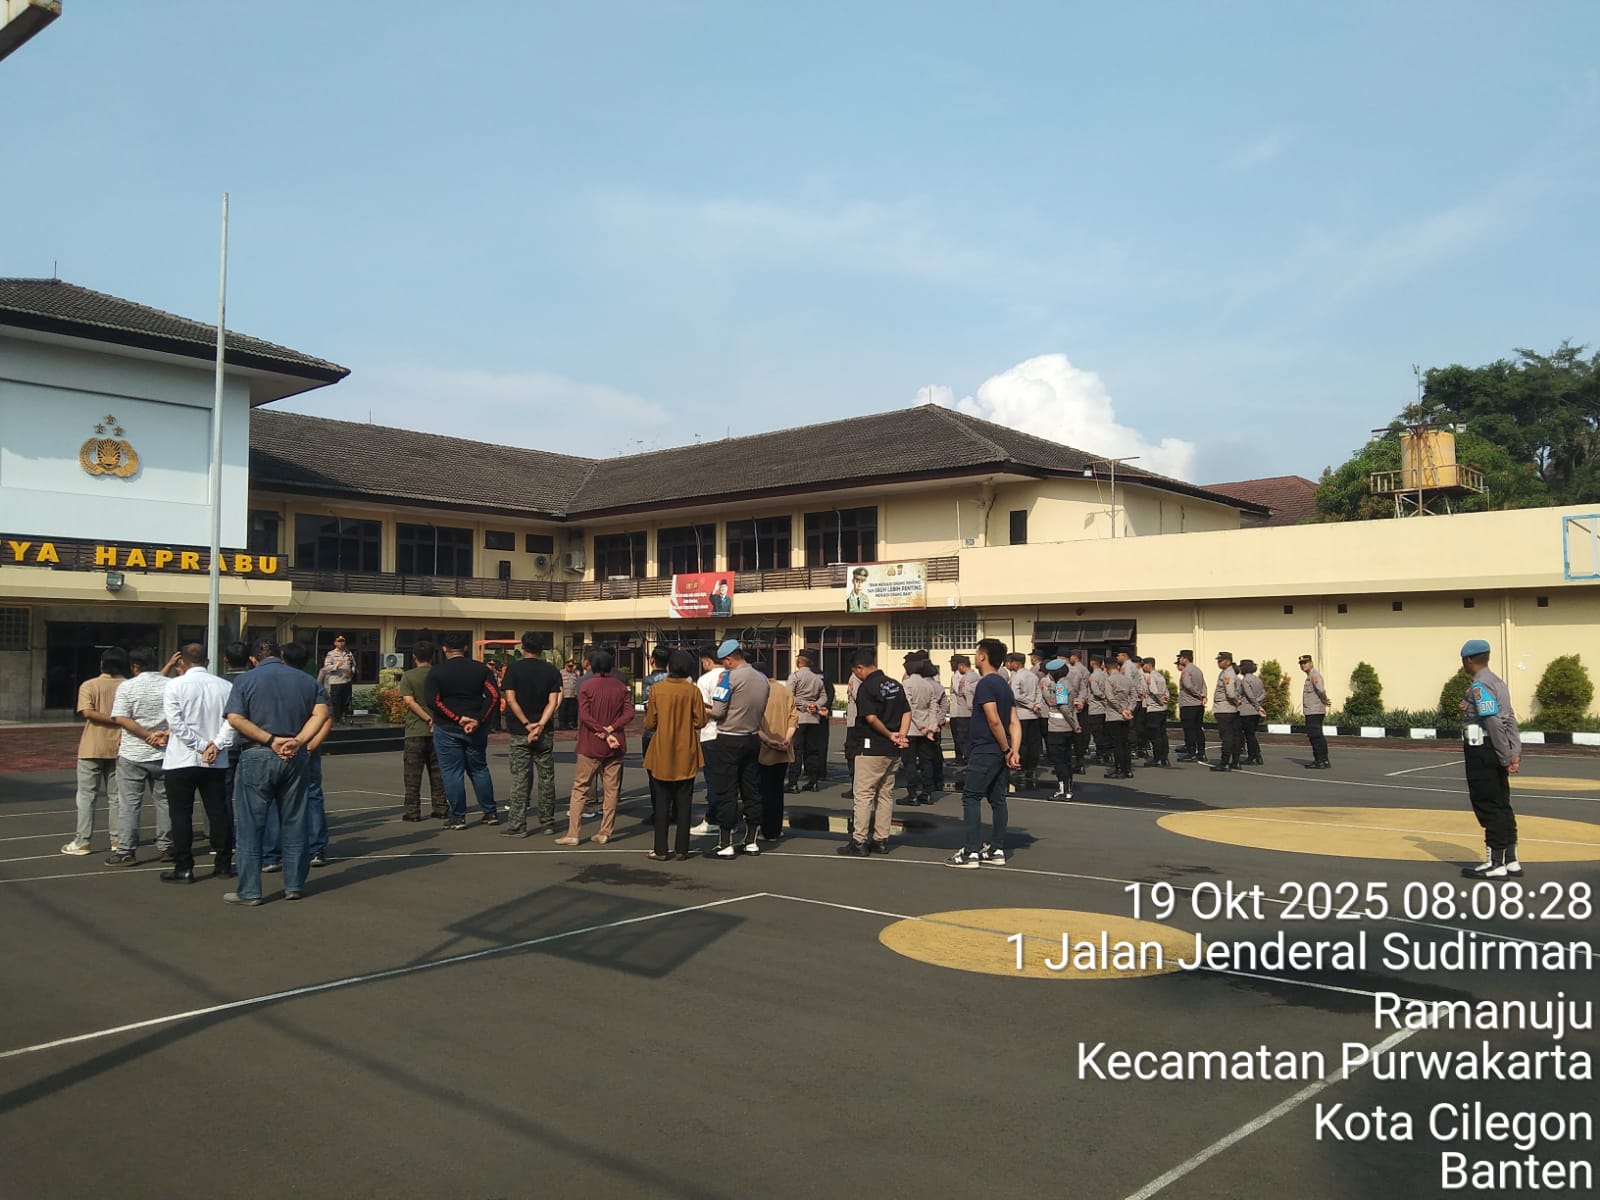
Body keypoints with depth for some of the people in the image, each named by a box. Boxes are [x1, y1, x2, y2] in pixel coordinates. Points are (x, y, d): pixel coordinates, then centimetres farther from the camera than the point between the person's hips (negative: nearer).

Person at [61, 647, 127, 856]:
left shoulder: (89, 686, -5)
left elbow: (88, 712, -18)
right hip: (118, 747, 3)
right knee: (116, 796, 11)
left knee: (87, 795, 3)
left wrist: (116, 721, -17)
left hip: (92, 749, -3)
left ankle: (82, 841, 3)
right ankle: (118, 839, 12)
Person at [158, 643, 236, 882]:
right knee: (218, 812, 9)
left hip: (181, 761, -3)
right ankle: (223, 865, 14)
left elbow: (176, 723, -13)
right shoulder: (225, 686, 2)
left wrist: (201, 746, -10)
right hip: (216, 762, 3)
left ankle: (183, 869, 5)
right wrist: (216, 745, -7)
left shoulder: (175, 686, -6)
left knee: (181, 815, 4)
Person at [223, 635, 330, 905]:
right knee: (294, 824, 11)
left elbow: (235, 718, -13)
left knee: (251, 826, 4)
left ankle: (249, 891, 7)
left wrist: (271, 740, -14)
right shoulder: (306, 680, 7)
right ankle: (295, 886, 16)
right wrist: (298, 741, -13)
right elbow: (321, 714, -6)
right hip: (296, 759, 3)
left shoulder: (246, 680, 0)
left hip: (258, 757, -3)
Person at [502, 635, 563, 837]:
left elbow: (510, 699, -11)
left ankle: (517, 826, 1)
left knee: (520, 779, 1)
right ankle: (547, 823, 14)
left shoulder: (513, 669, -3)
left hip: (519, 732, -2)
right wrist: (540, 725, -13)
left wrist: (527, 724, -10)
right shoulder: (551, 671, 3)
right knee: (546, 778, 9)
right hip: (545, 733, 2)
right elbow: (553, 702, -7)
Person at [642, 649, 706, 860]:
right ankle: (682, 849, 10)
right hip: (686, 755, 0)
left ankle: (661, 850, 10)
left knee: (661, 803, 8)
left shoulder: (656, 690, -8)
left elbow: (649, 723, -5)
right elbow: (700, 721, -5)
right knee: (683, 803, 9)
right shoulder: (692, 690, -8)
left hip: (661, 754, 0)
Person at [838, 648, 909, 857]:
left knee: (863, 794, -2)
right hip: (893, 751, 8)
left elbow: (871, 718, -20)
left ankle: (859, 841, -1)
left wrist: (890, 735, -9)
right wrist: (901, 735, -4)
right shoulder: (895, 685, 11)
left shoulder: (866, 687, -13)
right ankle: (881, 840, 17)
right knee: (886, 794, 13)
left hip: (871, 749, -8)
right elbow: (907, 712, 8)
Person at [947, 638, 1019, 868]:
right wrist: (1014, 751, -2)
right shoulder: (1005, 685, 14)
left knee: (971, 797, -6)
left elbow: (994, 721, -20)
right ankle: (997, 850, 15)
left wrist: (1007, 750, -11)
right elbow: (1014, 722, 7)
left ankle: (971, 852, -7)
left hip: (984, 752, -9)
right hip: (1000, 753, 9)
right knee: (997, 799, 11)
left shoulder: (985, 684, -14)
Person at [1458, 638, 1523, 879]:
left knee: (1488, 807, -3)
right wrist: (1515, 753, 6)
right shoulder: (1498, 682, 14)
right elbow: (1509, 720, 10)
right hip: (1496, 752, 9)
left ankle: (1495, 864, 2)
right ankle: (1510, 859, 20)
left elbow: (1494, 723, -22)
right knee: (1501, 805, 14)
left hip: (1482, 751, -9)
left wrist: (1506, 757, -18)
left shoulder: (1479, 686, -15)